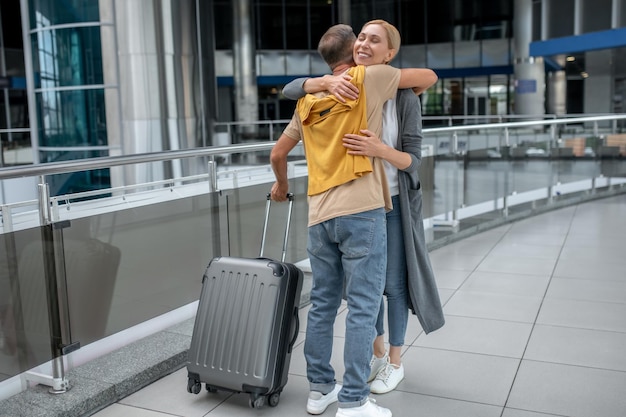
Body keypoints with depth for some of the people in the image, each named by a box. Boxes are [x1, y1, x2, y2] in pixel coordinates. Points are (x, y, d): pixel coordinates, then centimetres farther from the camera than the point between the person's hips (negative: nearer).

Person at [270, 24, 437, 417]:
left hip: (320, 215, 6)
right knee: (363, 307, -1)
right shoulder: (368, 78, 3)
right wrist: (407, 90, 32)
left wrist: (282, 185, 42)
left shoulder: (308, 100, 18)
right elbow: (429, 75, 12)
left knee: (322, 304, 13)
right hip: (362, 211, -6)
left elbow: (278, 154, 24)